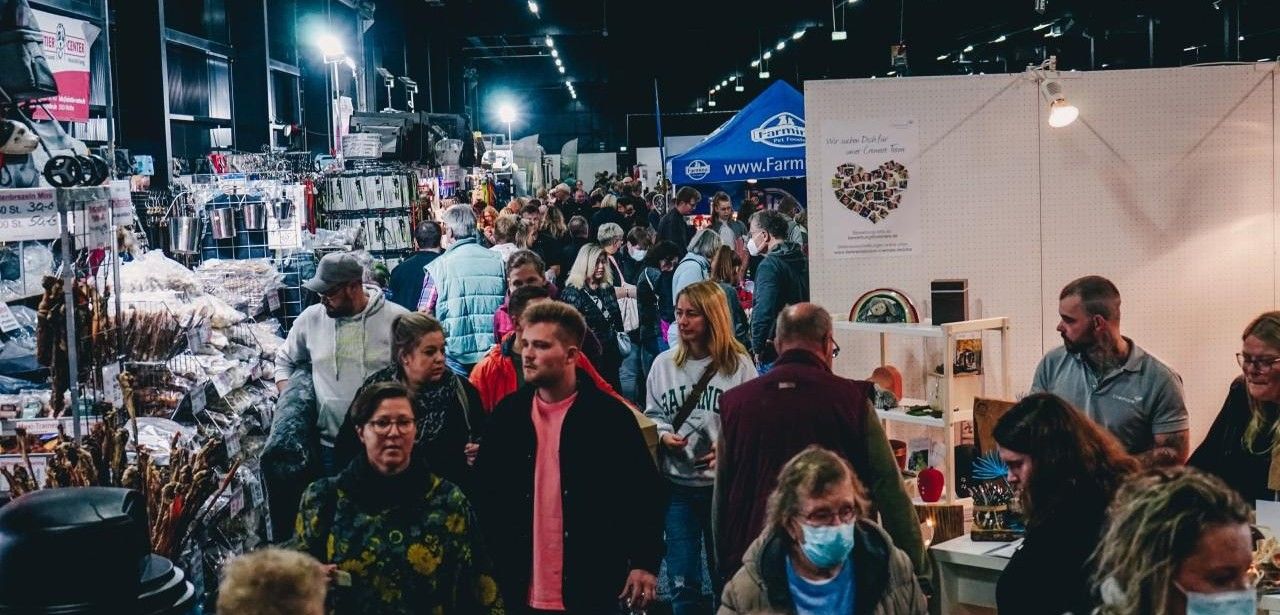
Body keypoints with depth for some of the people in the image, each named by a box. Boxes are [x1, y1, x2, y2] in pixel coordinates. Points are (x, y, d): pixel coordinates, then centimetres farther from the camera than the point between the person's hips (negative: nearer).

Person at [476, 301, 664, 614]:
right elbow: (485, 492, 9)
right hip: (520, 589, 3)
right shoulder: (508, 414, 4)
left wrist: (645, 563, -8)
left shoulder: (610, 415, -7)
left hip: (592, 589, -3)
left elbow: (645, 493, -4)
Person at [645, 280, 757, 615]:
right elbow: (652, 415, 11)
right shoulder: (663, 364, 3)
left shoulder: (738, 365, -6)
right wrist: (663, 436, -9)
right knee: (682, 582, 7)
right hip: (677, 484, 2)